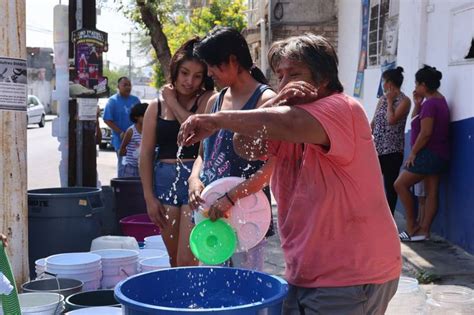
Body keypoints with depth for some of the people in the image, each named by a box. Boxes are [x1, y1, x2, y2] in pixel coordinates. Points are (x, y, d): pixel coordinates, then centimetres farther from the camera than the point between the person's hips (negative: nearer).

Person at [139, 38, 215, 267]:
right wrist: (149, 197, 3)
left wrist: (173, 102, -6)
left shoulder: (208, 100, 1)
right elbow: (146, 154, 8)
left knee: (187, 261, -9)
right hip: (164, 181, 4)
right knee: (175, 260, 12)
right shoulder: (156, 107, 9)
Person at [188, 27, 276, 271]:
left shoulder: (265, 100, -7)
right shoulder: (214, 101, 14)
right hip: (210, 209, 7)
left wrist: (231, 197, -21)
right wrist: (194, 179, -2)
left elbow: (272, 166, -15)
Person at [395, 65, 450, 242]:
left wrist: (413, 153, -14)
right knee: (431, 192, 6)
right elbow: (416, 122, 17)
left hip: (429, 154, -10)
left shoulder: (430, 103, -17)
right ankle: (423, 230, 8)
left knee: (400, 184, -3)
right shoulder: (439, 100, 15)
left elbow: (425, 133, -22)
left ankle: (412, 226, 3)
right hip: (439, 155, 10)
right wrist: (417, 104, 6)